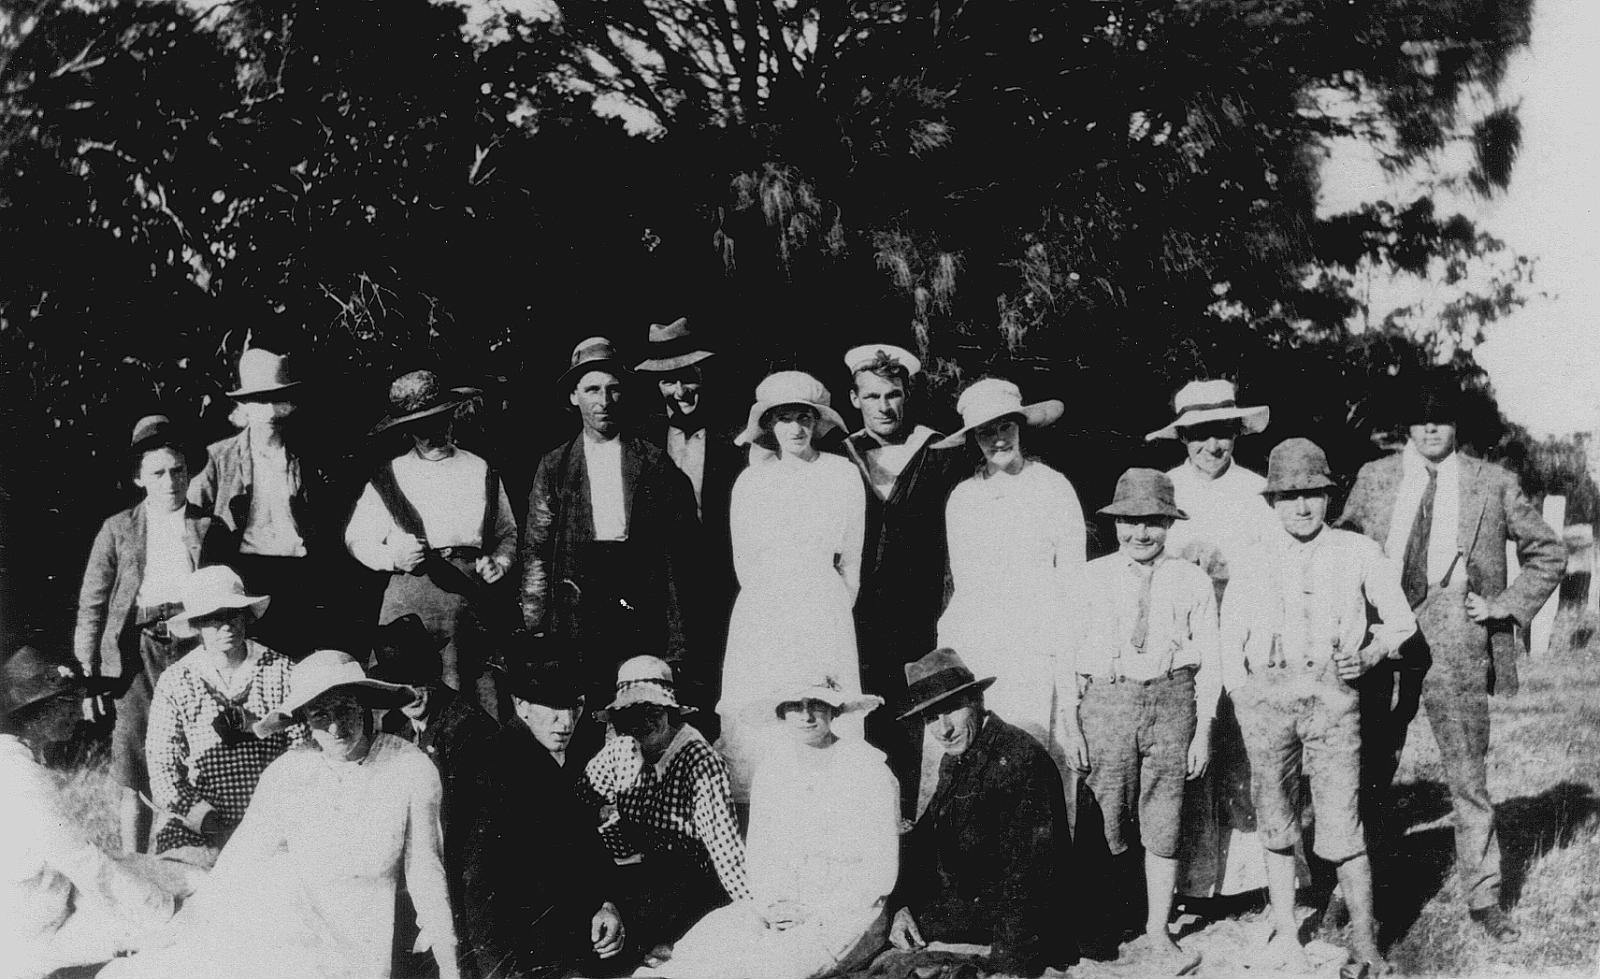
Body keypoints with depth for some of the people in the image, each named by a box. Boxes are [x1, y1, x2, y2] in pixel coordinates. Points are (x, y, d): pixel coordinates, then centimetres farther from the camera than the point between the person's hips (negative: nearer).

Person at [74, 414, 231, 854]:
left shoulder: (211, 529, 11)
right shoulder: (118, 530, 9)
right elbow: (92, 602, 9)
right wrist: (88, 664, 1)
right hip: (137, 654, 0)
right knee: (133, 772, -2)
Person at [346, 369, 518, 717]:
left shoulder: (481, 471, 15)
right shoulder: (389, 476, 11)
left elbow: (508, 533, 22)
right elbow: (357, 538, 12)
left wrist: (499, 561, 1)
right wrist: (393, 557, -7)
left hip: (472, 592, 1)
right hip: (408, 593, -1)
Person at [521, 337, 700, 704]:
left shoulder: (655, 462, 9)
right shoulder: (554, 466, 11)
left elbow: (678, 540, 6)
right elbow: (536, 548, 10)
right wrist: (535, 628, 1)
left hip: (643, 604, 0)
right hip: (579, 602, 0)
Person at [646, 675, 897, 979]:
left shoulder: (870, 773, -9)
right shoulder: (773, 768, 7)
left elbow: (881, 874, -9)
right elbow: (758, 851, 13)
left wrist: (811, 911, -16)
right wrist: (767, 905, -7)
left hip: (846, 912, -5)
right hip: (779, 909, 5)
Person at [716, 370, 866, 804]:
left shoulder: (843, 476, 3)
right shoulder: (749, 482, 7)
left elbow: (850, 561, 9)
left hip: (825, 616, -1)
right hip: (761, 618, 1)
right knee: (755, 728, -3)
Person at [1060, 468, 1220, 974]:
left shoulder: (1192, 582, 3)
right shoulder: (1092, 579, 3)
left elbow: (1208, 662, 5)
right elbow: (1068, 653, 4)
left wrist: (1203, 733, 3)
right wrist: (1071, 725, 0)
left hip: (1171, 701, 0)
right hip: (1105, 700, 0)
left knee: (1163, 827, 4)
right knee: (1109, 821, 4)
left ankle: (1157, 936, 12)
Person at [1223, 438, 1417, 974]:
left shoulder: (1358, 554, 11)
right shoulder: (1251, 567, 12)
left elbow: (1400, 622, 15)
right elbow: (1230, 644, 13)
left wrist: (1371, 653, -2)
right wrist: (1246, 697, 0)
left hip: (1332, 693, -2)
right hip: (1267, 696, 2)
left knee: (1342, 823, -6)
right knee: (1276, 819, 6)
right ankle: (1285, 932, 19)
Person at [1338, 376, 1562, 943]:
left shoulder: (1492, 485, 4)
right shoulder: (1373, 479, 9)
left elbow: (1549, 553, 12)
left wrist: (1505, 606, 2)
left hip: (1456, 644, -1)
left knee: (1469, 778, 3)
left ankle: (1483, 897, 14)